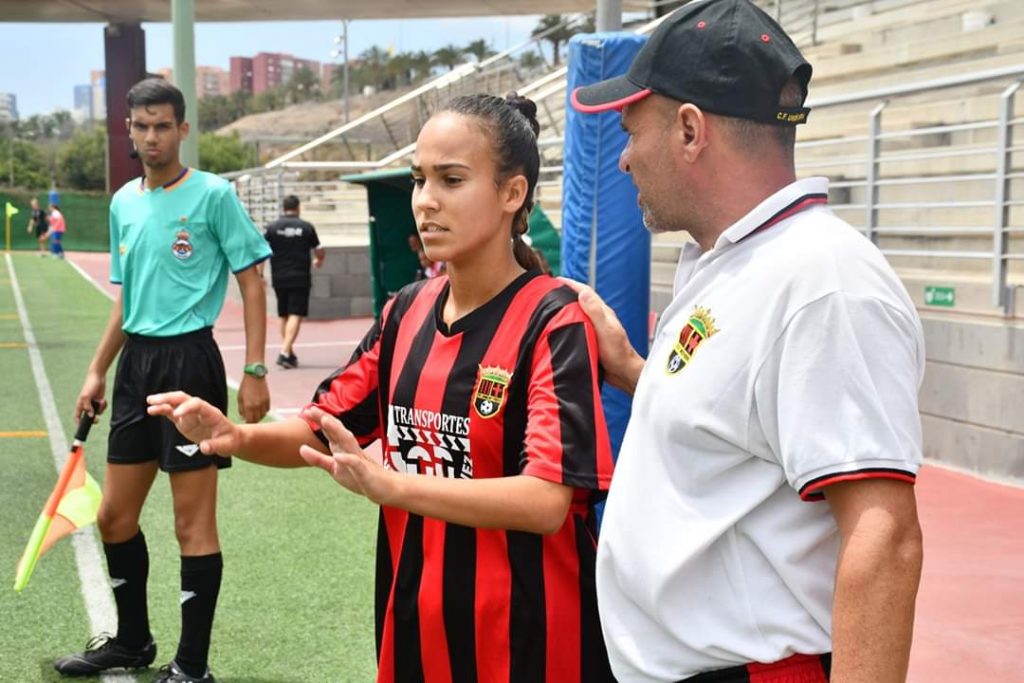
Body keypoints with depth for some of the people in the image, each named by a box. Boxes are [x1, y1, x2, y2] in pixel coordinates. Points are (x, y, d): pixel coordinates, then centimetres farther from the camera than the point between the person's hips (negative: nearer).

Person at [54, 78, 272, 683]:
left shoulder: (214, 195, -6)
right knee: (114, 517, 12)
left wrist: (255, 373, -14)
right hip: (137, 362, 7)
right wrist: (98, 372, 17)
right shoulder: (123, 203, 13)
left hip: (190, 360, -7)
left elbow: (251, 283, -7)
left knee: (193, 524, -2)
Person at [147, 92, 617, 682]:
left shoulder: (555, 324, -15)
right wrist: (238, 437, -10)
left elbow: (545, 501, -25)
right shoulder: (408, 310, 4)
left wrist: (387, 484, -34)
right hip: (413, 623, 6)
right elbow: (323, 430, 11)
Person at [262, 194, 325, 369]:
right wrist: (319, 261, 30)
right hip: (300, 278, -3)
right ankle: (285, 352, -21)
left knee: (284, 316, 15)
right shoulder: (306, 227, 0)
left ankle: (289, 352, 22)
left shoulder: (272, 227, 2)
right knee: (296, 315, -6)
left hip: (279, 278, 3)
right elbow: (319, 252, 8)